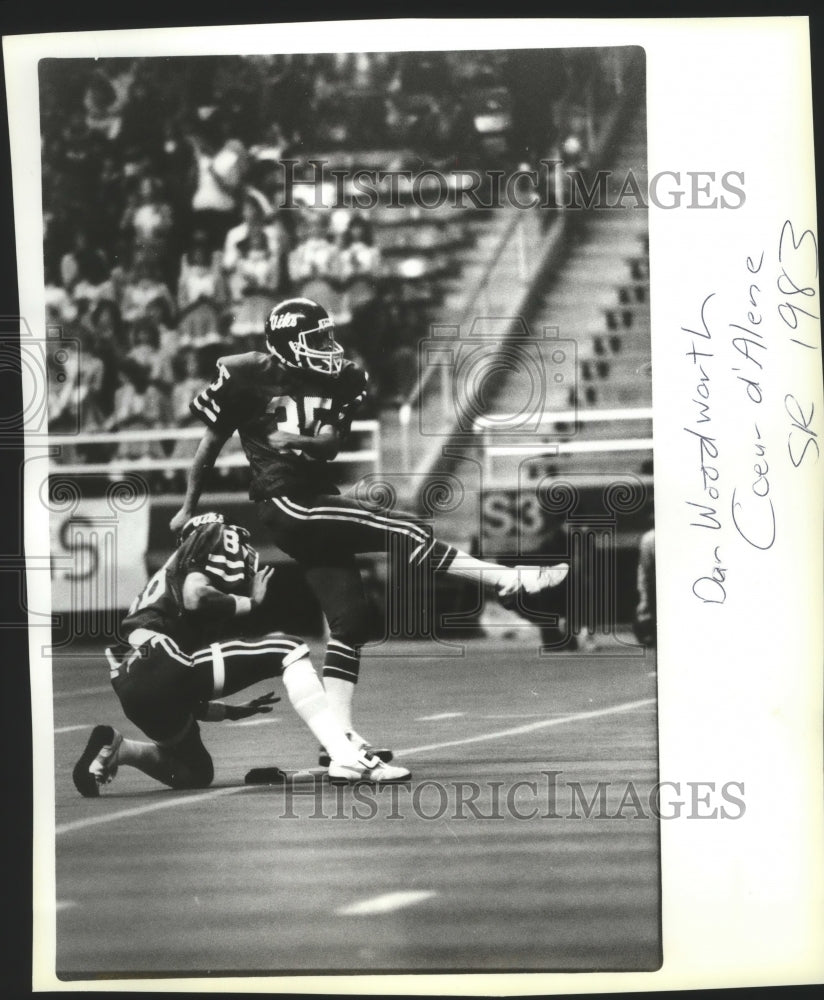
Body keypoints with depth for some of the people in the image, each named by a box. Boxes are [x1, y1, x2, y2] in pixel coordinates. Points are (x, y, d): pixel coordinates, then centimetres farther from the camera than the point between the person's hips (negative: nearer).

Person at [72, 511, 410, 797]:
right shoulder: (216, 536, 11)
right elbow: (194, 598, -14)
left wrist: (232, 711, 27)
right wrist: (251, 603, 2)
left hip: (131, 686, 9)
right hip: (159, 665, -9)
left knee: (195, 774, 29)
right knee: (289, 649, -8)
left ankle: (115, 748, 10)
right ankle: (347, 760, -21)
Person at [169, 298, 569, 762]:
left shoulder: (340, 382, 10)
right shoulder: (248, 376, -4)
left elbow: (329, 444, 3)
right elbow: (213, 440, 6)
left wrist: (298, 440, -20)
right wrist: (189, 507, 14)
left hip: (320, 498, 7)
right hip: (288, 504, -7)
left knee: (351, 618, 1)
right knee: (407, 531, -18)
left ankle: (340, 734, 5)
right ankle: (509, 580, -18)